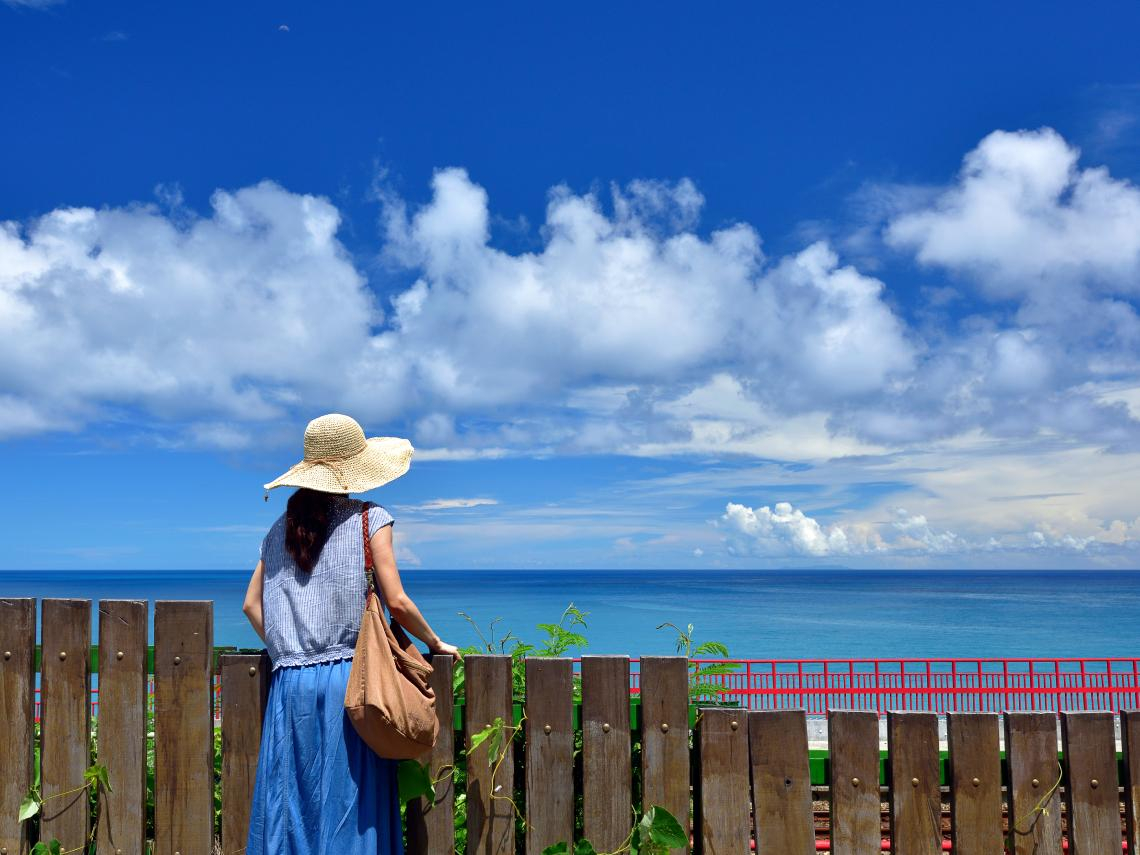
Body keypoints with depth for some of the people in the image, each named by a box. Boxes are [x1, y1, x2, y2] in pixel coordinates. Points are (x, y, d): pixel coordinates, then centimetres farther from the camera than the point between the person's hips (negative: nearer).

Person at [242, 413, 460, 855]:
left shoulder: (283, 526, 13)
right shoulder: (369, 519, -2)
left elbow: (252, 604, 14)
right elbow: (397, 602, -6)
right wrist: (435, 643, 8)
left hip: (290, 682, 4)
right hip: (348, 679, -4)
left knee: (287, 806, 7)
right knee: (348, 807, 2)